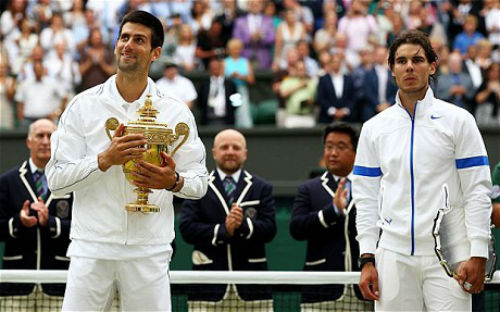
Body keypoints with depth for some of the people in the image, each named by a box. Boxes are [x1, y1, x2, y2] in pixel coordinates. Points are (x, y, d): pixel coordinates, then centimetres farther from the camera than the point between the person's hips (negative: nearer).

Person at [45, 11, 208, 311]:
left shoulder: (176, 112, 6)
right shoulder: (83, 105, 3)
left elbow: (199, 180, 7)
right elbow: (56, 178, -1)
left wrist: (174, 182, -15)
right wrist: (105, 160, -16)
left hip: (149, 252, 1)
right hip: (92, 249, -1)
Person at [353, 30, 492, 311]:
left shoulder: (458, 120, 2)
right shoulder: (374, 128, 11)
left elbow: (477, 191, -1)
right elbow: (366, 199, 12)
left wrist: (478, 255, -9)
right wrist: (367, 260, 3)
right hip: (393, 258, 3)